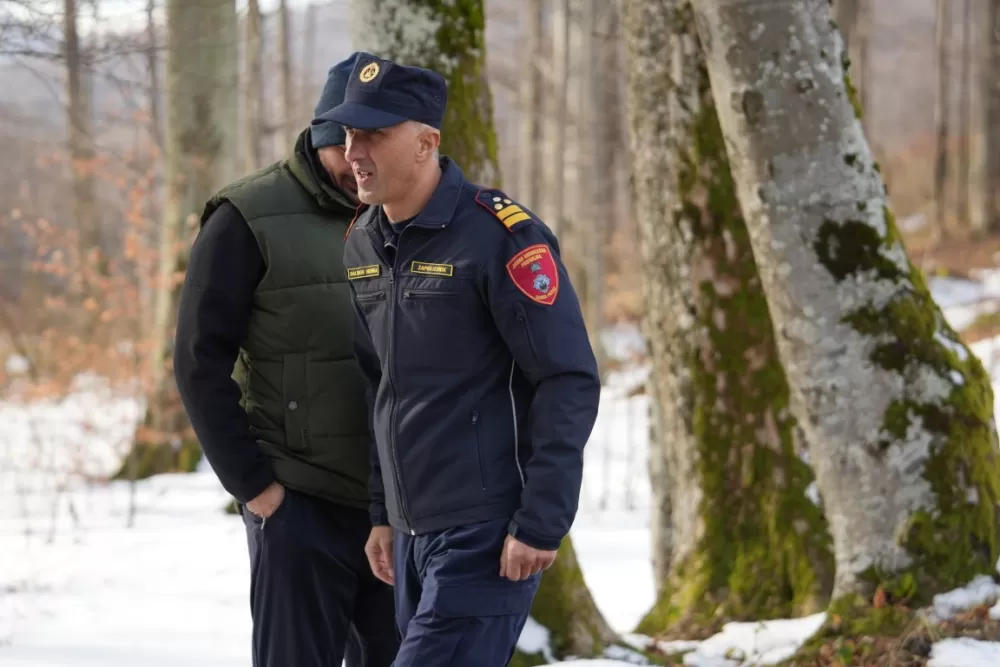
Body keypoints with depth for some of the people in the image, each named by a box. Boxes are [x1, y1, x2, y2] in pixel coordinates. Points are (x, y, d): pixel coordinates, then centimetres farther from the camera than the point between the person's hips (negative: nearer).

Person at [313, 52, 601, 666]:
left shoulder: (502, 236, -14)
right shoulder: (362, 245, 10)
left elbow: (570, 382, -15)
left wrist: (541, 523, -18)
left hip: (488, 535, -8)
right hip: (412, 533, 8)